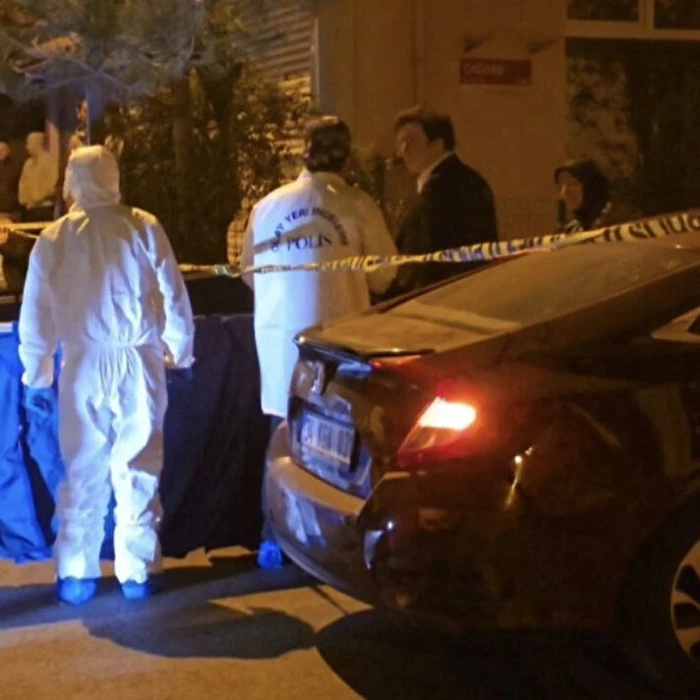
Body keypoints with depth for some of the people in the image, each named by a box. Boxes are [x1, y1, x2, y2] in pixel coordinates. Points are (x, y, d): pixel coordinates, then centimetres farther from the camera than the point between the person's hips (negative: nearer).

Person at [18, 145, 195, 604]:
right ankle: (138, 573, 10)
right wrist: (181, 355, 14)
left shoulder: (54, 238, -1)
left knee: (84, 472, 9)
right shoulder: (144, 228, -3)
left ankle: (76, 575, 13)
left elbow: (36, 316, 3)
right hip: (139, 363, 0)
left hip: (84, 367, 1)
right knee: (137, 471, 6)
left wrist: (37, 376, 14)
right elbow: (175, 298, 0)